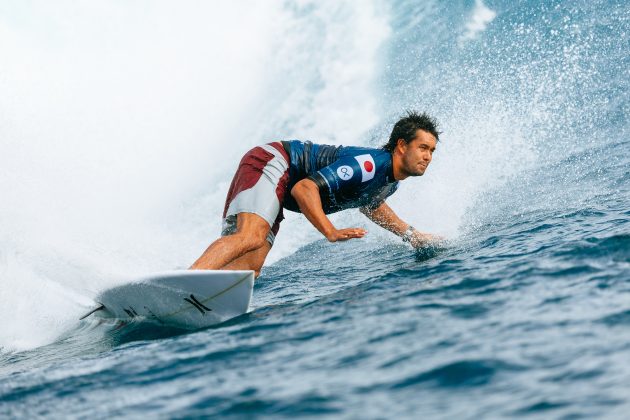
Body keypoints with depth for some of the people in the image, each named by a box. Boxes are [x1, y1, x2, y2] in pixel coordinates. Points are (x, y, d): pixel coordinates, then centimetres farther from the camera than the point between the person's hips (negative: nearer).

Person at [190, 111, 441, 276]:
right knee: (252, 236, -36)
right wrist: (331, 233, -34)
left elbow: (369, 204, 34)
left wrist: (409, 233, 28)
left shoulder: (390, 181, 8)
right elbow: (304, 188, -28)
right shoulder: (370, 164, -23)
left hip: (278, 188, 9)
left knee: (248, 270, -10)